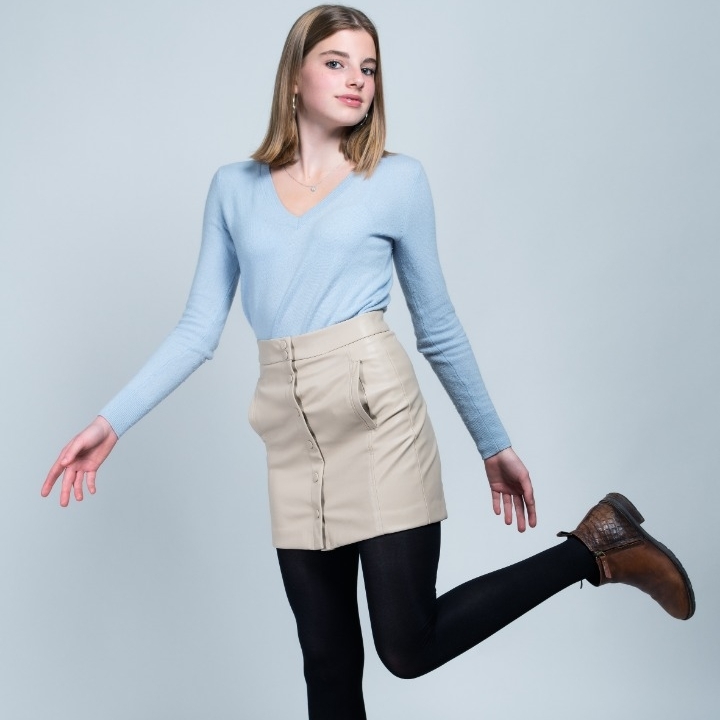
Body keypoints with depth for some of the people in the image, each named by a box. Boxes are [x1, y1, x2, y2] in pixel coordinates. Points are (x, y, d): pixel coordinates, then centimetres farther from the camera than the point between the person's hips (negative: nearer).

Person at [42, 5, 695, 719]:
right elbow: (200, 328, 9)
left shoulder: (398, 180, 3)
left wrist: (495, 446, 10)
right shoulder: (234, 187, 10)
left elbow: (437, 326, 8)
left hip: (377, 416, -3)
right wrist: (111, 421, 0)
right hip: (293, 438, 4)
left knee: (408, 648, -4)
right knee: (328, 661, 9)